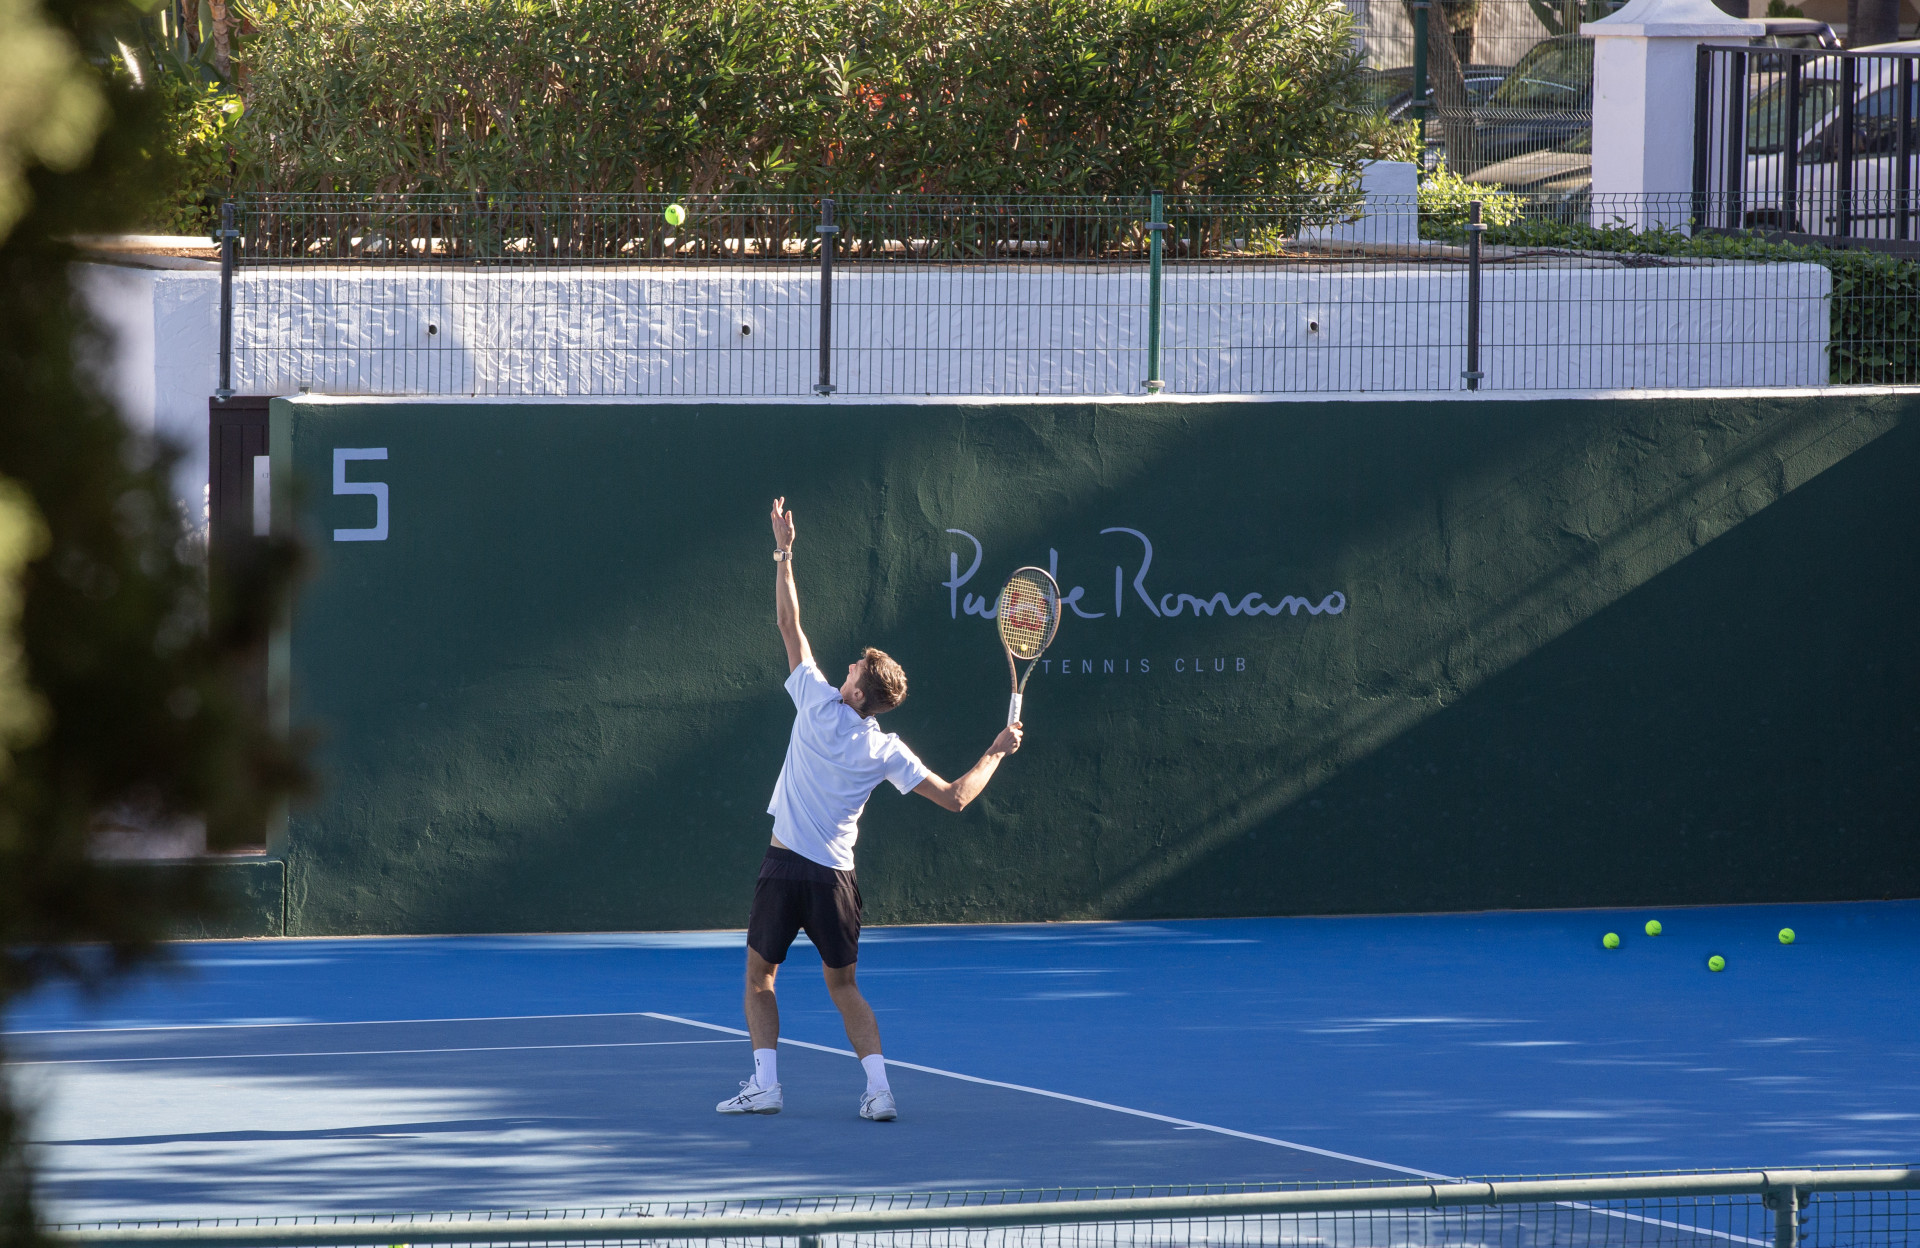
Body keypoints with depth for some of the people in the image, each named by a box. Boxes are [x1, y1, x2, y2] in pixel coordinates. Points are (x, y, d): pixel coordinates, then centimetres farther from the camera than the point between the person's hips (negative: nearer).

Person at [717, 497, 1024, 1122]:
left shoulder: (816, 702, -9)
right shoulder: (886, 752, -4)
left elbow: (789, 624, -1)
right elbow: (955, 798, -3)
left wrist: (784, 555, 5)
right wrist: (996, 752, 11)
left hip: (784, 866, -2)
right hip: (835, 878, 2)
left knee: (759, 977, 13)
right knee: (844, 987, 15)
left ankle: (764, 1083, 0)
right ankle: (878, 1087, -2)